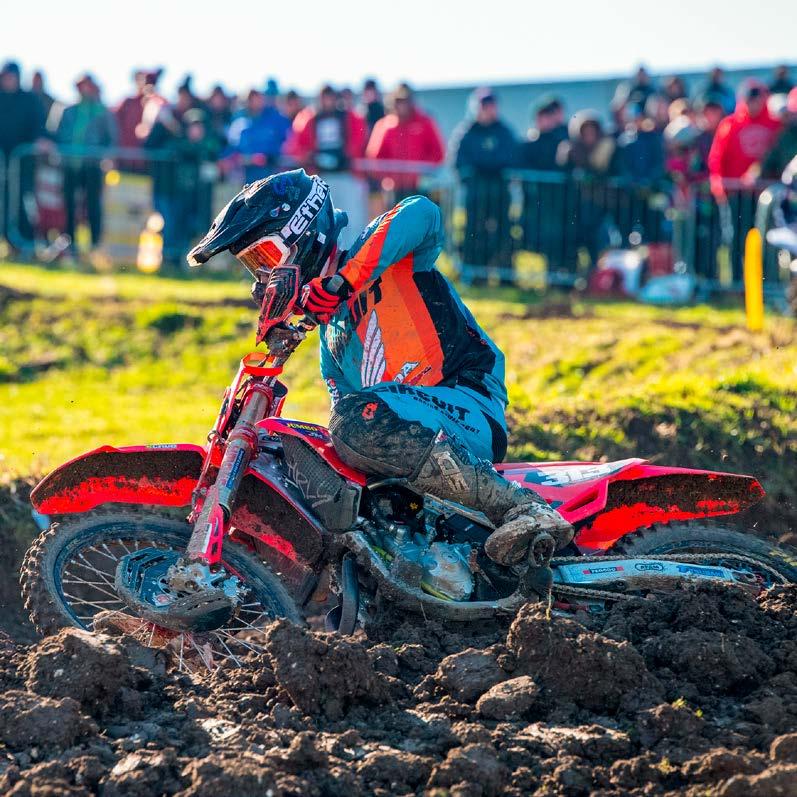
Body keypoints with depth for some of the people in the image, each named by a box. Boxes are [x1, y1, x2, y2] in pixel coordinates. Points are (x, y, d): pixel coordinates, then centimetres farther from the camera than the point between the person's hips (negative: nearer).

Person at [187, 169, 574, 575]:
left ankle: (523, 506, -37)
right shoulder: (331, 332, 28)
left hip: (469, 408, -9)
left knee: (358, 420, -36)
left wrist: (343, 279, -26)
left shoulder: (383, 255, 3)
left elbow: (421, 213, -21)